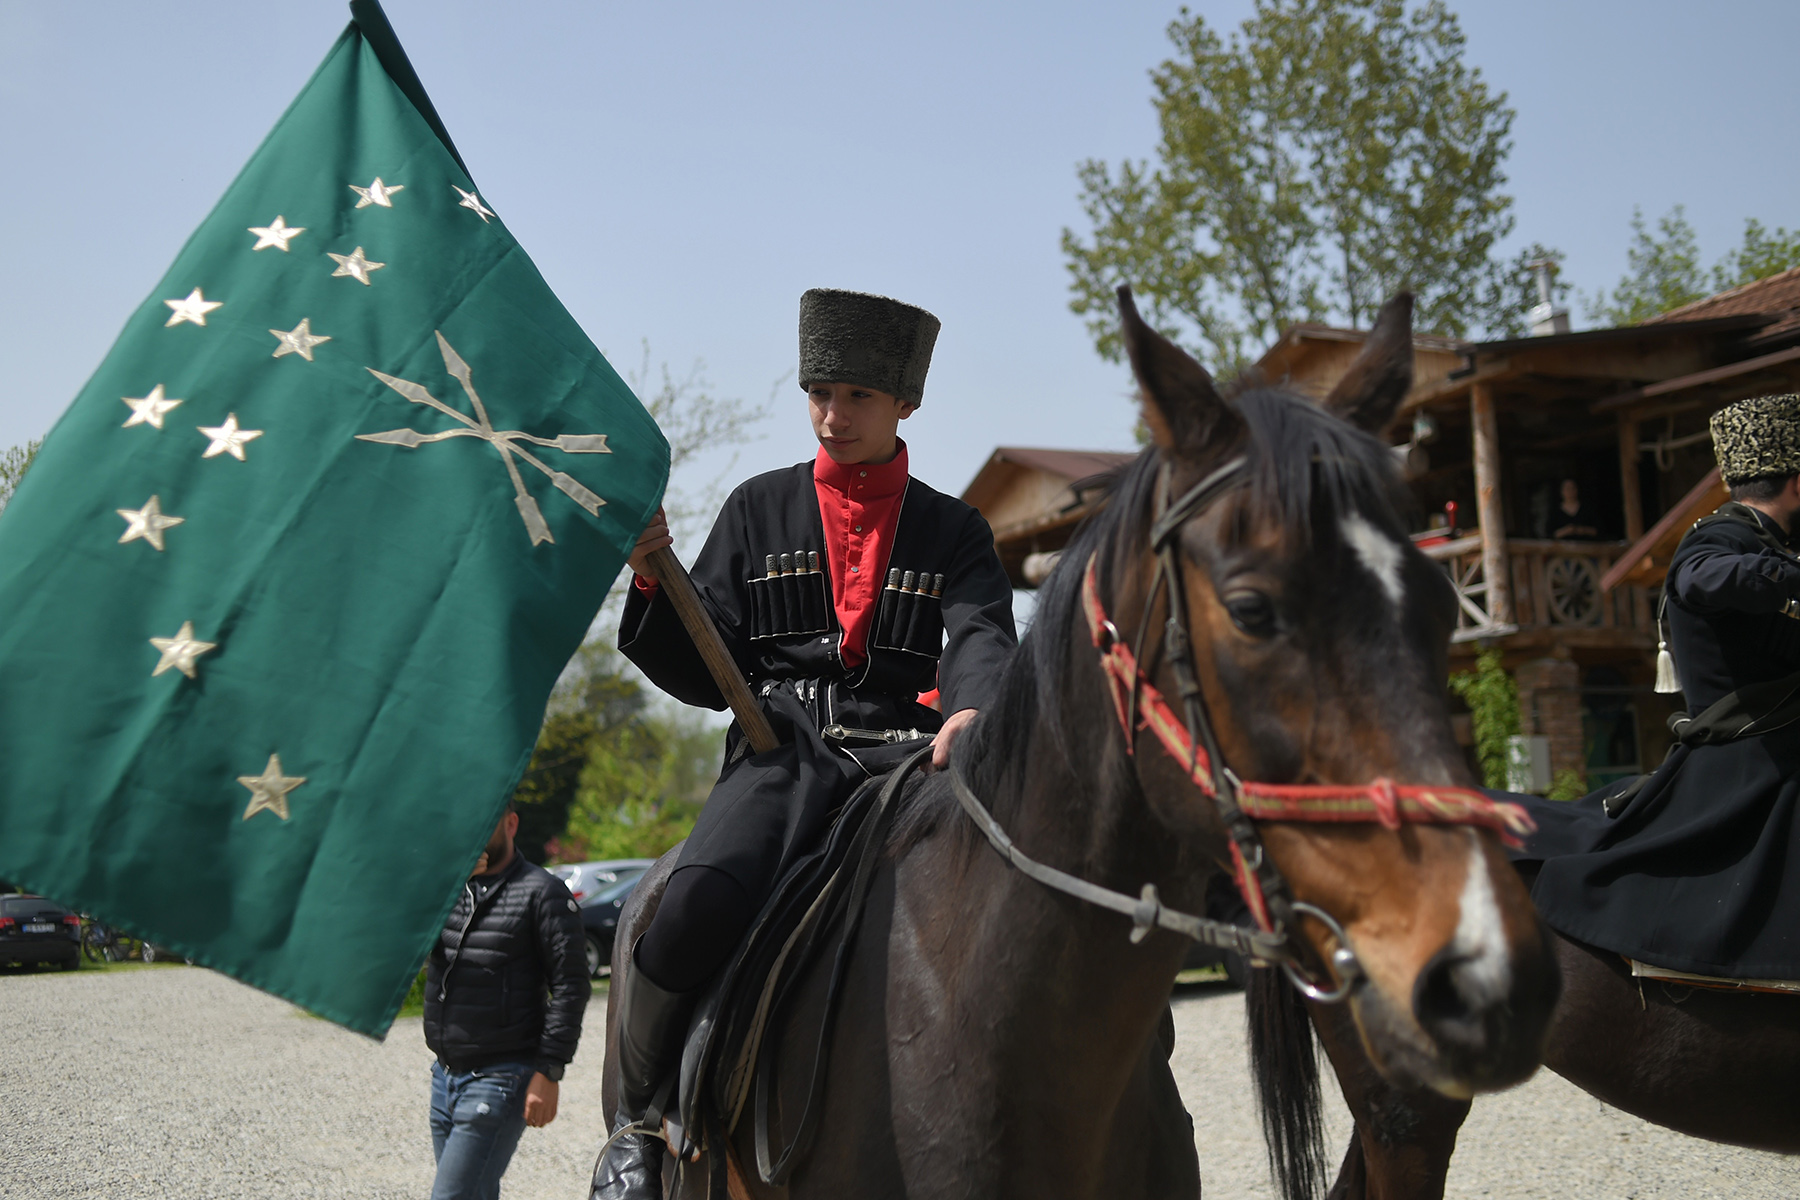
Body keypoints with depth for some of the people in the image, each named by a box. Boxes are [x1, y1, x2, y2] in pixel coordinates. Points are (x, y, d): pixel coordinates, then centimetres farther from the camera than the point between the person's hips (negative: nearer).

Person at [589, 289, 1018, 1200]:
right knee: (689, 917, -31)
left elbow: (981, 639, -3)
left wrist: (974, 711, -27)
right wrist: (652, 580, -8)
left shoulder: (954, 532, 15)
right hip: (782, 750, 0)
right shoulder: (759, 510, 15)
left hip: (902, 756, 1)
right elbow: (704, 676, 12)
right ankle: (637, 1120, -3)